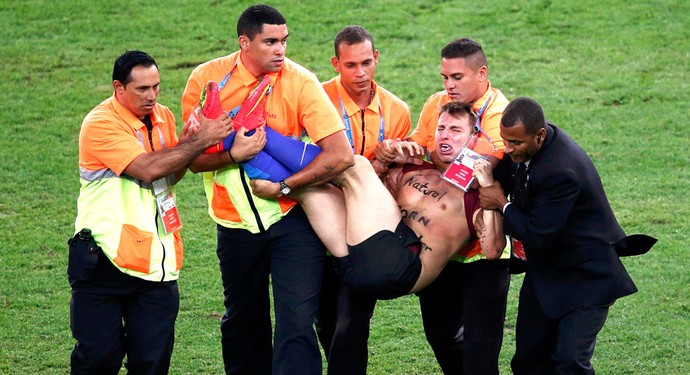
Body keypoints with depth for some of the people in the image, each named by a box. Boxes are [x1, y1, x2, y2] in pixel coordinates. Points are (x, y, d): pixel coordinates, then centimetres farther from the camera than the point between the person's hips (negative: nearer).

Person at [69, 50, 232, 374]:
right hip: (105, 260, -6)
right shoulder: (101, 124, -13)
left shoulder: (163, 117, 10)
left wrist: (184, 147, -3)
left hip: (156, 260, 6)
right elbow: (148, 168, -22)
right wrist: (200, 141, -17)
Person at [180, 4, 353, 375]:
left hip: (291, 217, -3)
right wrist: (233, 155, -24)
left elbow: (340, 154, -20)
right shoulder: (207, 79, -7)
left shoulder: (300, 82, -13)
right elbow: (194, 158, -5)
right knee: (242, 325, 18)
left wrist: (283, 187, -18)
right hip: (236, 223, 3)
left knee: (296, 324, -12)